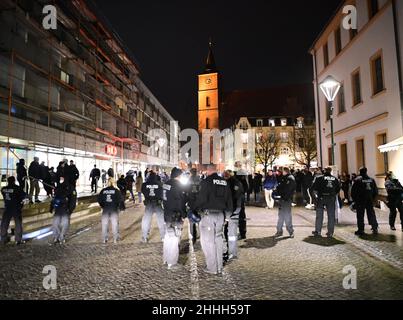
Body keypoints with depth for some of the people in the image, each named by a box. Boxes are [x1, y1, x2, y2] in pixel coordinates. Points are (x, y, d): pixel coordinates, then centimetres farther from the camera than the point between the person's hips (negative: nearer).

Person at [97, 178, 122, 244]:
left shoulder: (103, 190, 4)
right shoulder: (116, 190, -3)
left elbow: (99, 199, 1)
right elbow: (120, 199, -11)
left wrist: (103, 206, 13)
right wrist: (117, 206, 4)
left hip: (105, 209, 2)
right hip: (114, 209, -2)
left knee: (104, 224, 10)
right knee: (115, 224, 6)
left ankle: (104, 239, 13)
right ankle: (115, 239, 8)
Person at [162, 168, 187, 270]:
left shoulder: (165, 184, 7)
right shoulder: (178, 186, -18)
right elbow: (181, 201, -18)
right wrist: (183, 214, -9)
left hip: (167, 214, 9)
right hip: (175, 216, -9)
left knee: (168, 237, 19)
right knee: (174, 239, -1)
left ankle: (166, 259, 32)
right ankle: (172, 263, 6)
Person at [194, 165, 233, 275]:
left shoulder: (206, 181, -8)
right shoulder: (224, 182, 10)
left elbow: (201, 198, -14)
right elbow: (229, 199, 14)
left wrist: (196, 209, 1)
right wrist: (228, 214, 20)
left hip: (208, 214, -6)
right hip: (220, 215, 6)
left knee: (208, 241, 3)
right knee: (218, 240, 15)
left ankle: (212, 268, 9)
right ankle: (219, 267, 23)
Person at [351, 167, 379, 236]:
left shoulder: (358, 180, -7)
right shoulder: (371, 180, 7)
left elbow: (353, 191, -8)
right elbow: (376, 191, 12)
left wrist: (354, 199, 3)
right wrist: (372, 198, 19)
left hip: (360, 201, -4)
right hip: (370, 201, 4)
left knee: (360, 215, 0)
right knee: (371, 214, 14)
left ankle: (361, 230, 1)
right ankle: (375, 229, 16)